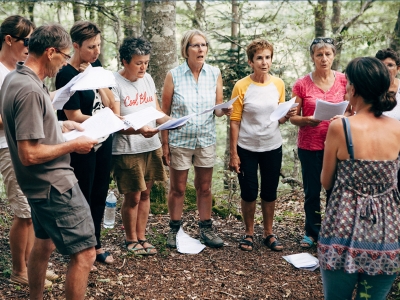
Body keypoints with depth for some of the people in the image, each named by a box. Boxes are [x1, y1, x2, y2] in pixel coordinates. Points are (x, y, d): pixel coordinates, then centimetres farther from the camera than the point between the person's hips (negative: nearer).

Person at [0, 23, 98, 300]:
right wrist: (73, 145, -16)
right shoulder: (30, 90, -25)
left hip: (42, 183, 11)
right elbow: (29, 155, -27)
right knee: (84, 253, -5)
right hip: (54, 184, -11)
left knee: (44, 243, 24)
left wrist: (60, 125, 13)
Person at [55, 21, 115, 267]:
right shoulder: (67, 75, -17)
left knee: (100, 194, 15)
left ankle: (95, 244, 31)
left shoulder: (95, 66, 5)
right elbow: (75, 117, -20)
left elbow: (107, 103, 3)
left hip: (103, 140, 7)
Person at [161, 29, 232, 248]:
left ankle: (206, 228, 24)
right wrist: (164, 144, -5)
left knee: (204, 188, 11)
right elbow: (165, 113, -3)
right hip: (179, 140, -2)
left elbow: (217, 109, 5)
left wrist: (224, 110, -19)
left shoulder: (215, 74, 0)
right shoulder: (173, 76, -7)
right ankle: (174, 230, 23)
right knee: (177, 188, 8)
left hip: (206, 139, 2)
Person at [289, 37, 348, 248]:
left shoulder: (343, 80, -1)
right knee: (312, 191, 8)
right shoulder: (302, 84, -5)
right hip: (310, 145, -1)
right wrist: (307, 120, -23)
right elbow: (293, 117, -2)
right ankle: (312, 232, 26)